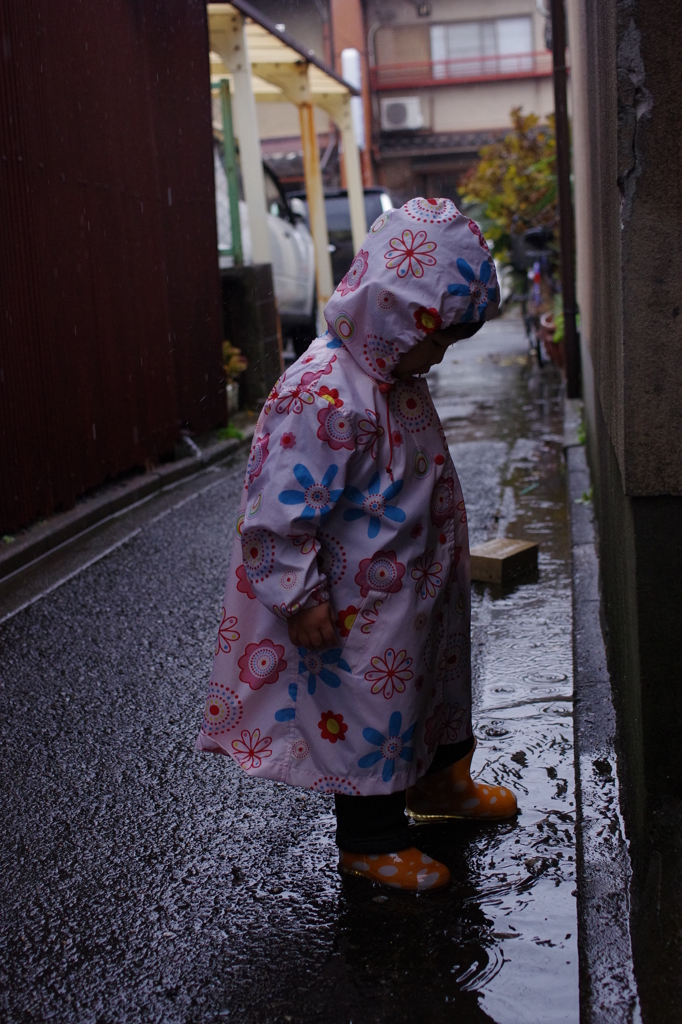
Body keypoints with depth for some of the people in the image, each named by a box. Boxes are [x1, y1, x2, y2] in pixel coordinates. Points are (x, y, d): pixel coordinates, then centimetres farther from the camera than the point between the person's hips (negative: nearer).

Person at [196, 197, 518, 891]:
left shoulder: (397, 375, 2)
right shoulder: (324, 398, -30)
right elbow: (279, 512, -27)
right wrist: (301, 599, -22)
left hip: (415, 590, 10)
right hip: (358, 611, -10)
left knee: (437, 677, 26)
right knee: (369, 710, 6)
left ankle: (438, 782, 51)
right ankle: (369, 842, 27)